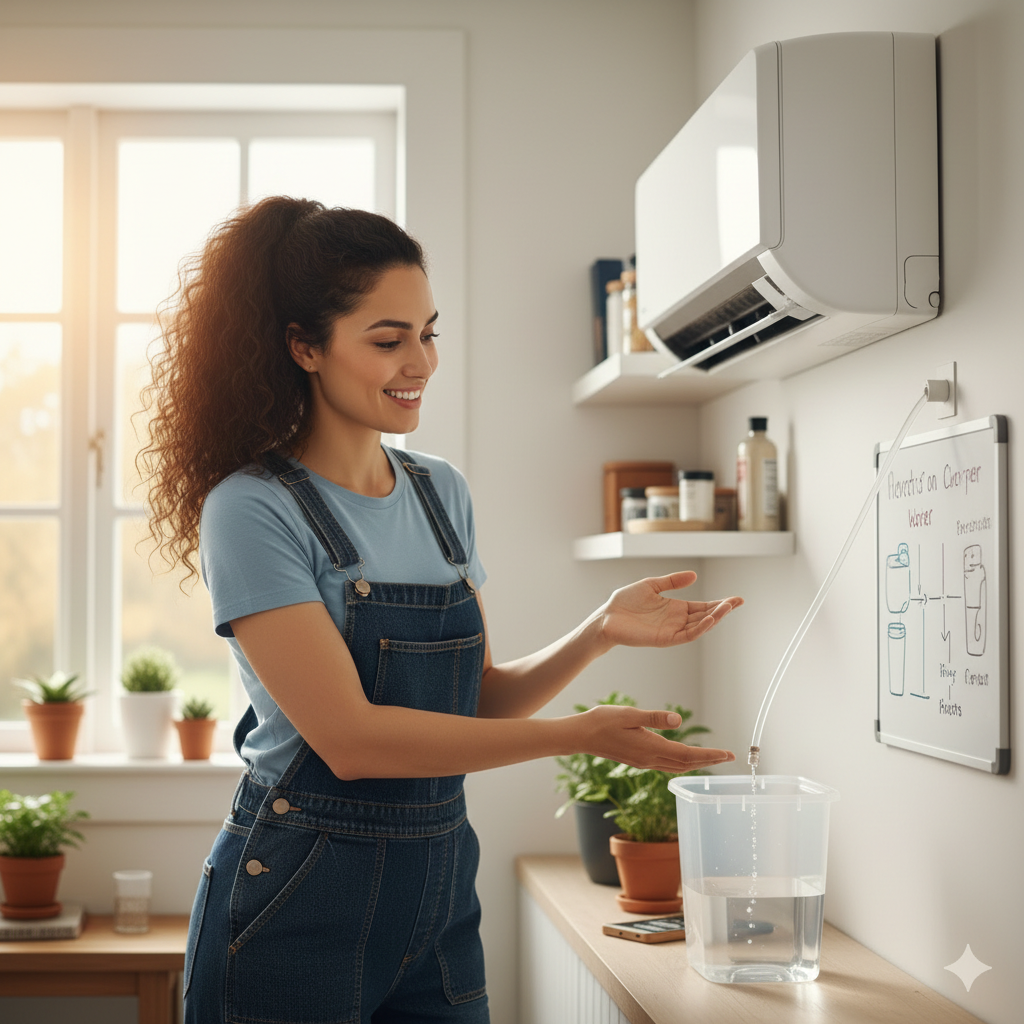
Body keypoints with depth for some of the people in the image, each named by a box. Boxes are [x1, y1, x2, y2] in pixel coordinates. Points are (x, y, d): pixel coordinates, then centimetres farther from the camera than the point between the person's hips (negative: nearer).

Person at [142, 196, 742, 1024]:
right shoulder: (252, 512, -14)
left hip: (437, 899, 6)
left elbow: (478, 701, 9)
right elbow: (349, 737, -20)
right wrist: (579, 735, -21)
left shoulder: (443, 494, 7)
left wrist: (598, 633, -8)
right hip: (297, 913, -6)